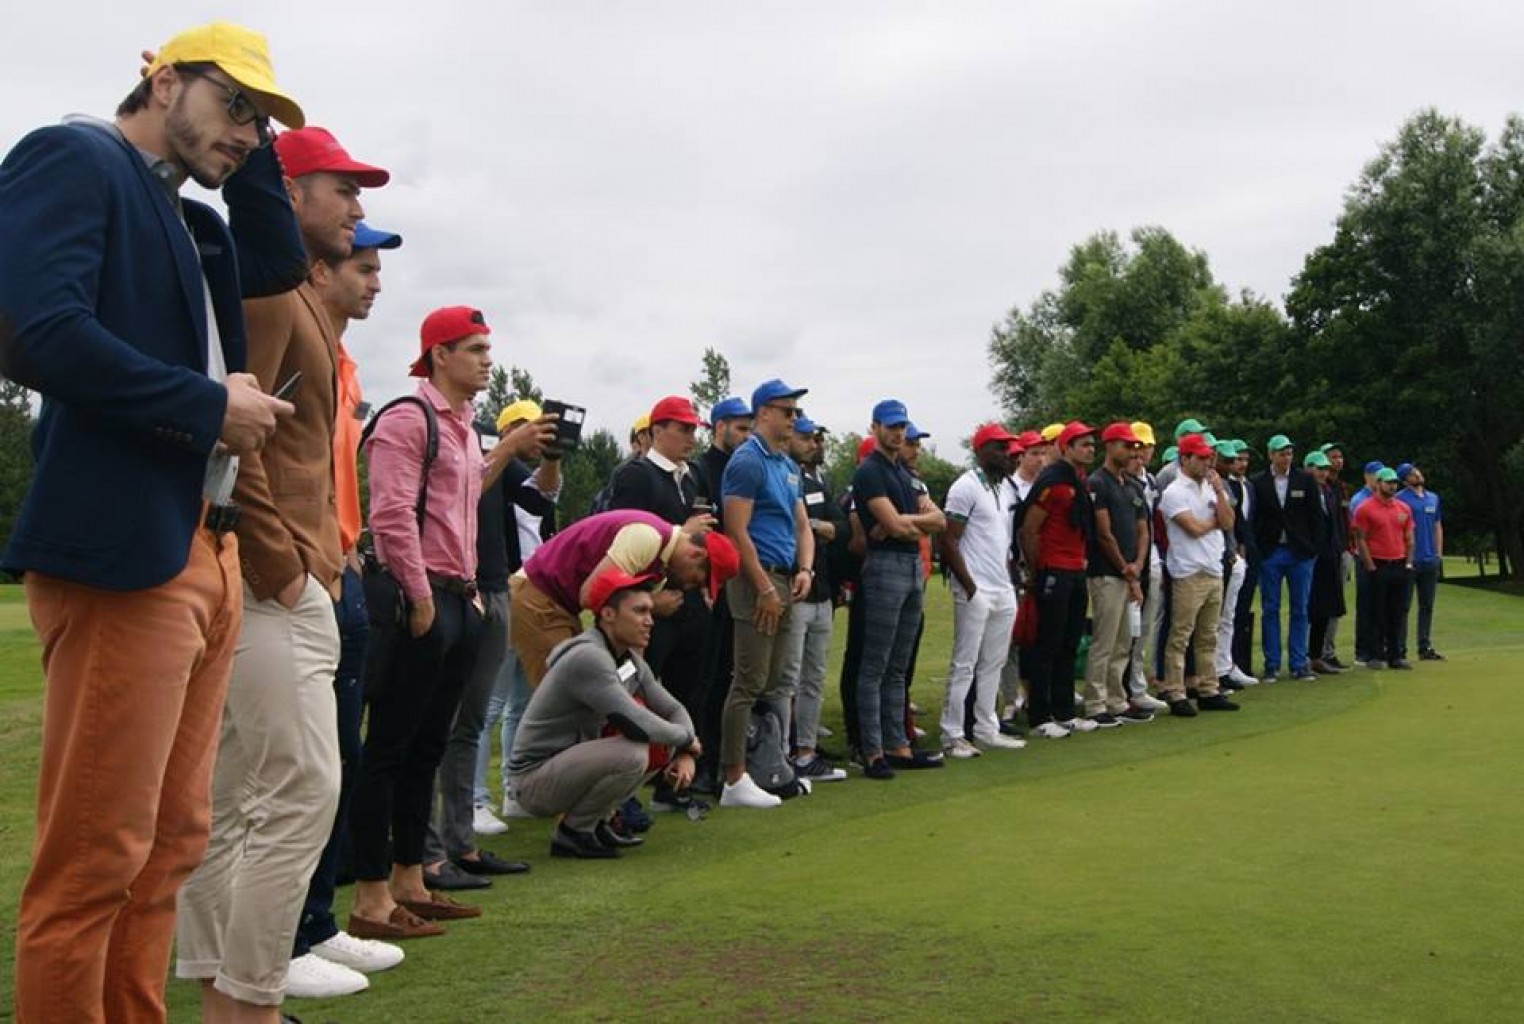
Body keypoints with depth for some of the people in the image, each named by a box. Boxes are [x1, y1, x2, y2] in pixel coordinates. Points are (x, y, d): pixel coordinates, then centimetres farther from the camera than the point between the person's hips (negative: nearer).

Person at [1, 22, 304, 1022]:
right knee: (95, 859, -4)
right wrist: (211, 408, -12)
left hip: (210, 550, 9)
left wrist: (252, 150, 14)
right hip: (124, 549, -9)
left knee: (169, 846, 13)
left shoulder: (188, 219, 23)